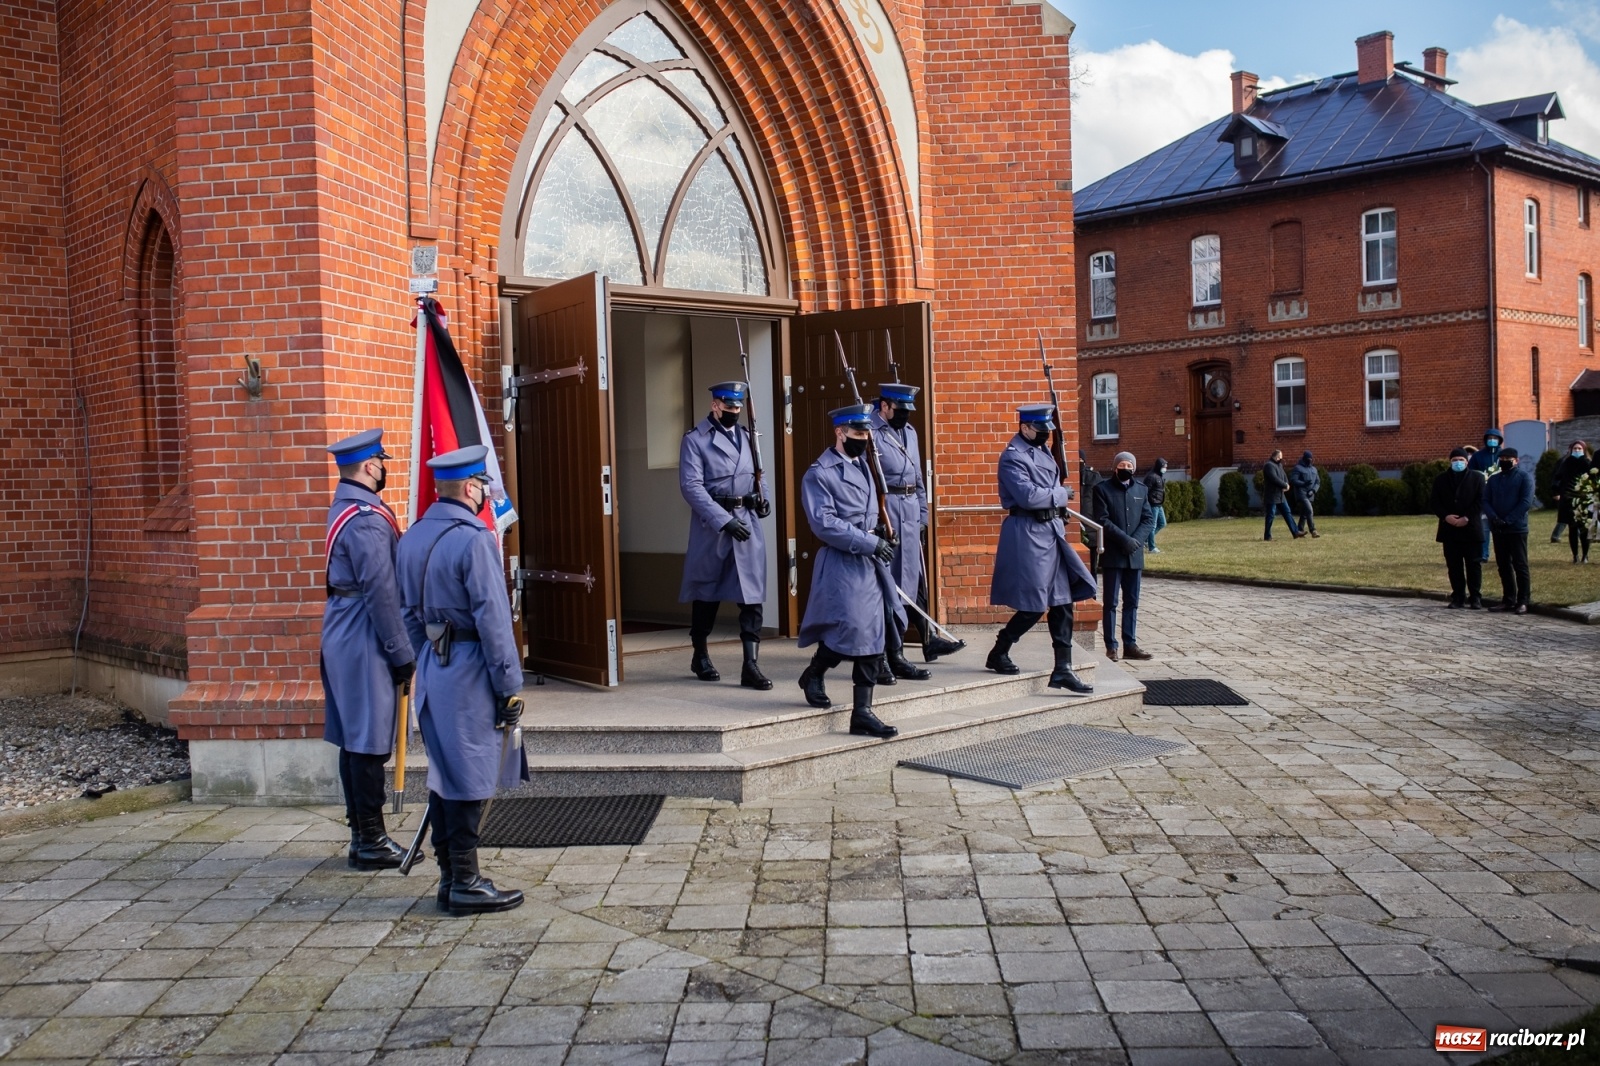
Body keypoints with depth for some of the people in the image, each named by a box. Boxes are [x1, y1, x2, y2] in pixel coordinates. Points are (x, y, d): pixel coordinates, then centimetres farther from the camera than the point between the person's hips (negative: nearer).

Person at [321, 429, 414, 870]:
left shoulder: (344, 508, 14)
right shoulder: (366, 518, -18)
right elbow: (381, 592, -20)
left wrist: (398, 649, 19)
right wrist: (402, 653, -14)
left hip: (343, 636, 10)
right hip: (364, 640, -10)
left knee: (354, 739, 14)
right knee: (370, 742, -3)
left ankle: (362, 834, 22)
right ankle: (371, 842, 4)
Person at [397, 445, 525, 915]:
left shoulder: (412, 537, 9)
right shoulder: (475, 539, -17)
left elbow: (409, 611, 14)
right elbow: (492, 617, -18)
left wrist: (425, 663, 20)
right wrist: (509, 684, -13)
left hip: (432, 668, 8)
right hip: (470, 671, -8)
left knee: (443, 776, 14)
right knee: (470, 779, -1)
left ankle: (449, 878, 22)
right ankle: (466, 884, 5)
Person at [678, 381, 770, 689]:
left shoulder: (747, 436, 13)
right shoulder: (695, 439, -5)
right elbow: (691, 486, -14)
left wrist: (761, 499, 1)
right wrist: (724, 520, -21)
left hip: (747, 521, 4)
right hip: (711, 524, -4)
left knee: (752, 595, -5)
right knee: (706, 594, 9)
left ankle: (751, 666, -4)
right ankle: (700, 657, 28)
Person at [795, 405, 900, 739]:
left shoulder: (864, 466, 16)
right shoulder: (819, 474, -8)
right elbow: (824, 524, -17)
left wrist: (877, 542, 10)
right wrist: (869, 543, -18)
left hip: (871, 562, 8)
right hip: (842, 564, -7)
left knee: (873, 635, 4)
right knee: (849, 629, -13)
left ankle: (862, 712, 8)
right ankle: (813, 674, 18)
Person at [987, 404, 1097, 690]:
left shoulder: (1043, 450, 14)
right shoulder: (1012, 457, -13)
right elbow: (1028, 495, -23)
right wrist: (1061, 494, -11)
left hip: (1051, 531, 9)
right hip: (1028, 534, -9)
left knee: (1062, 601, 7)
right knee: (1033, 606, -5)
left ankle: (1063, 669, 11)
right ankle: (998, 654, 15)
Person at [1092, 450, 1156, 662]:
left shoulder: (1141, 490, 13)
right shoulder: (1102, 489, -1)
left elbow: (1149, 519, 7)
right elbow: (1102, 520, -9)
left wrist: (1137, 540, -10)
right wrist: (1125, 539, -17)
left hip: (1135, 555, 4)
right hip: (1112, 555, -4)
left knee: (1132, 602, 8)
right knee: (1111, 602, 0)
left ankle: (1130, 644, 13)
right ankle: (1111, 646, 3)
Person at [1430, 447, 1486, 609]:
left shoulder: (1476, 478, 5)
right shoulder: (1441, 480, 10)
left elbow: (1480, 501, -2)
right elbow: (1433, 503, 6)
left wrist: (1467, 518, -13)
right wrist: (1445, 516, -11)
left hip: (1471, 528, -2)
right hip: (1449, 529, 2)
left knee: (1473, 565, 1)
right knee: (1454, 566, 4)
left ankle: (1475, 598, 6)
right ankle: (1458, 597, 10)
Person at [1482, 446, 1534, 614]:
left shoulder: (1524, 477, -1)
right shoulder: (1493, 479, 13)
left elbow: (1526, 502, -10)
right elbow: (1485, 501, 7)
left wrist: (1508, 520, -16)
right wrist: (1494, 518, -11)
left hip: (1517, 528, -5)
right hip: (1497, 529, 5)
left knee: (1520, 565, -2)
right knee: (1503, 565, 8)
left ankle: (1522, 602, 1)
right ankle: (1508, 599, 15)